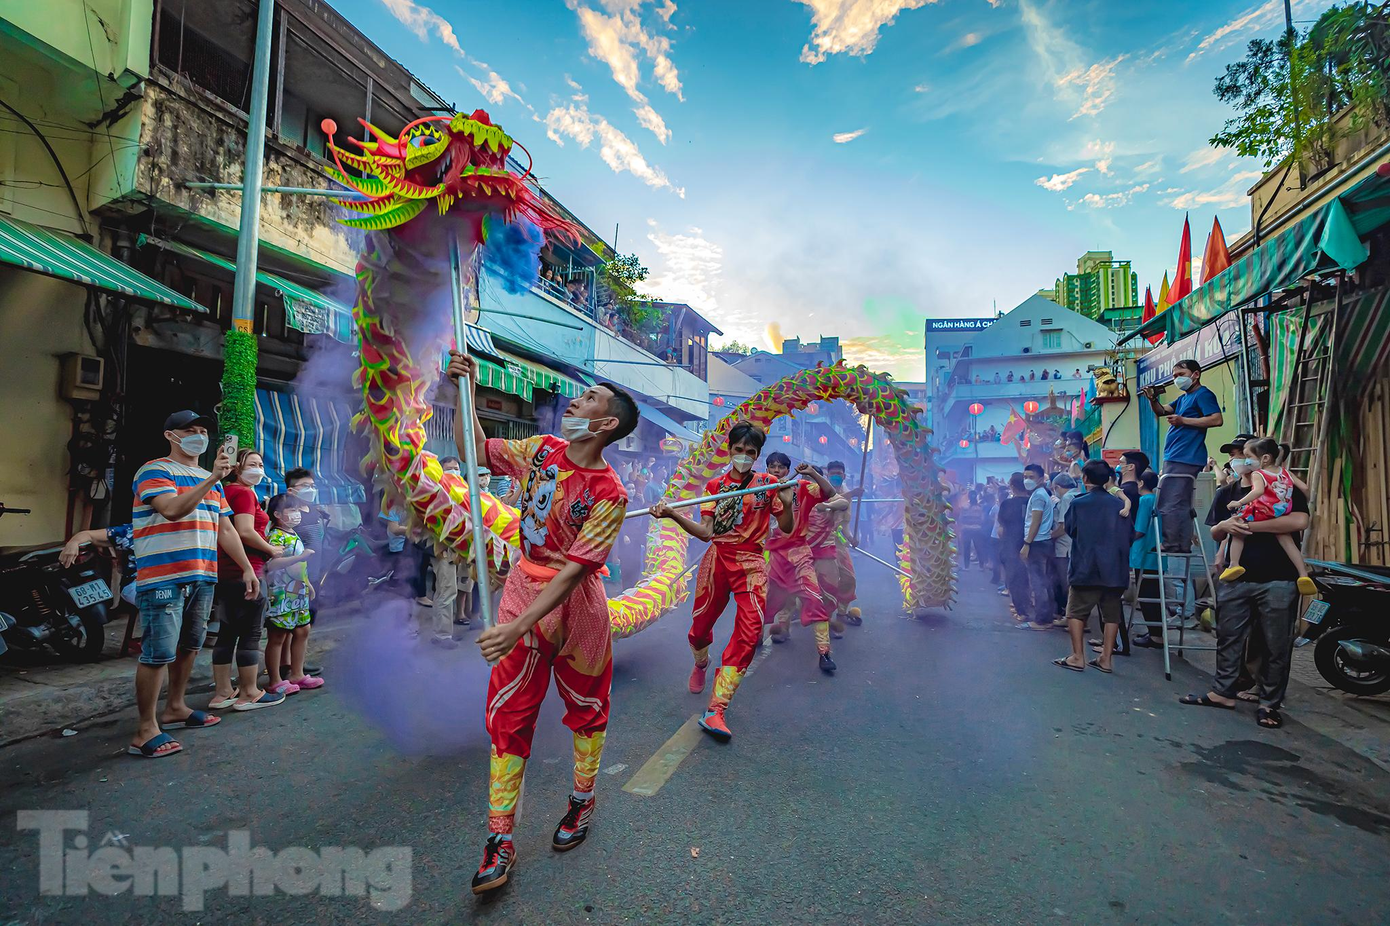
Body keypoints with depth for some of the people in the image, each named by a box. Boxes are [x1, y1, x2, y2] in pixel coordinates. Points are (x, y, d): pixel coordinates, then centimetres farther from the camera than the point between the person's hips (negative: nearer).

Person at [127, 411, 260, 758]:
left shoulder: (210, 480, 18)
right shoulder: (154, 471, -4)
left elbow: (226, 529, 18)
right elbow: (172, 509, -23)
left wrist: (247, 569, 13)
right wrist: (212, 478, -31)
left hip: (202, 578, 7)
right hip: (163, 579, -7)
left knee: (189, 648, 16)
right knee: (158, 654, -6)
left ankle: (175, 708, 30)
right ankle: (146, 730, 3)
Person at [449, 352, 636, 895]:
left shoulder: (609, 494, -17)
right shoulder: (541, 449, 0)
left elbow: (573, 569, -22)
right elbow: (476, 449, 14)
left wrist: (519, 625, -27)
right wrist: (466, 393, 5)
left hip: (576, 604, -4)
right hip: (524, 588, 4)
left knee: (586, 705, 15)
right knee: (509, 712, 5)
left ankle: (582, 801, 40)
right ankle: (500, 840, 17)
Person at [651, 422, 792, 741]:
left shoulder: (768, 483, 3)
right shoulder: (715, 485, 6)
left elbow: (786, 528, 2)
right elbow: (705, 532, -4)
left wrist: (786, 501, -16)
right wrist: (672, 514, -17)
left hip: (751, 564, -1)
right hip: (717, 560, 2)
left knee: (749, 633, -15)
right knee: (701, 625, 7)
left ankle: (715, 710, -11)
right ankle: (701, 664, 45)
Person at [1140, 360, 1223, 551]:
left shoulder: (1203, 394, -5)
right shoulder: (1183, 398, 22)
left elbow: (1217, 419, -17)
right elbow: (1161, 411, 20)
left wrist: (1183, 420, -15)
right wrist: (1152, 399, 1)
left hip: (1184, 458, -10)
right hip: (1176, 457, 10)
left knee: (1169, 505, -12)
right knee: (1181, 505, 13)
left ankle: (1171, 545, -9)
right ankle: (1183, 546, 19)